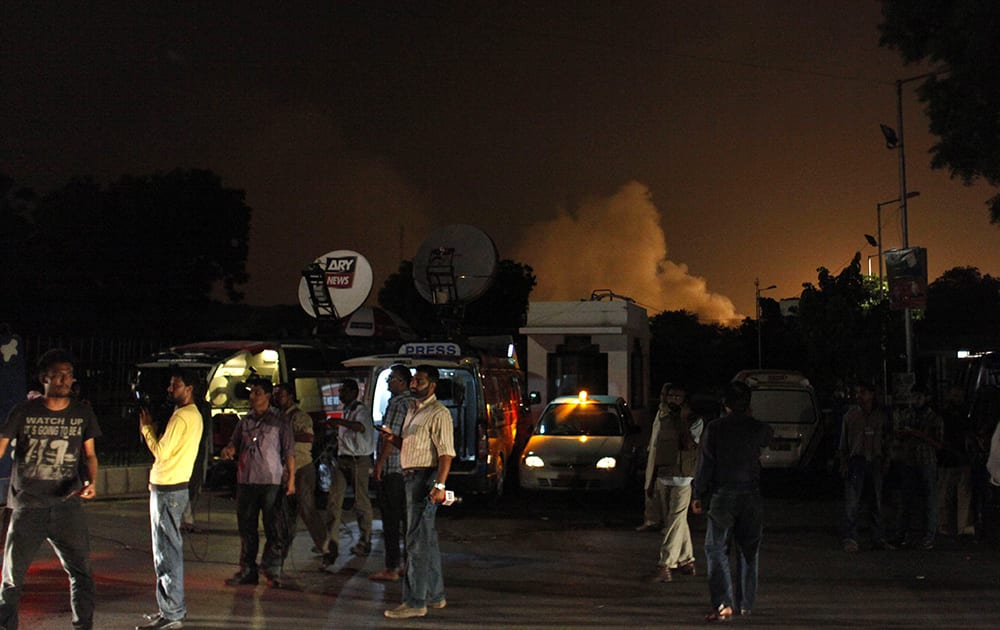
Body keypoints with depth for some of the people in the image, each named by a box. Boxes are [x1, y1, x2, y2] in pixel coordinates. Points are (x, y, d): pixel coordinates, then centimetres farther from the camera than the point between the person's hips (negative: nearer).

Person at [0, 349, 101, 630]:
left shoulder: (83, 414, 4)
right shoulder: (23, 412, -3)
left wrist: (92, 482, -6)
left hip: (67, 504, 1)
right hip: (27, 506, -1)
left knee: (81, 571, 0)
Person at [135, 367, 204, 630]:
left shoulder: (181, 416, -16)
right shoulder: (195, 415, 16)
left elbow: (161, 451, -17)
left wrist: (147, 428, -5)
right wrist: (151, 428, 12)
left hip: (167, 490, -11)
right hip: (176, 487, 11)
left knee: (166, 551, -7)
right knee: (171, 549, 17)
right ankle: (175, 607, 24)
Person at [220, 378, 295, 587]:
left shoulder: (278, 422, 0)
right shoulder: (244, 422, 12)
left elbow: (289, 452, 0)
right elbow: (235, 444, 19)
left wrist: (291, 479, -5)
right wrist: (228, 450, -5)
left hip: (271, 482, -4)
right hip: (245, 481, 5)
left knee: (273, 528, -2)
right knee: (246, 528, 8)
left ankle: (272, 570, 5)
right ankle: (247, 570, 15)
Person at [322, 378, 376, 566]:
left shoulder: (360, 410, -9)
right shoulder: (346, 411, 19)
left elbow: (361, 427, -32)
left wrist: (340, 422, -43)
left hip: (359, 460, -8)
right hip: (343, 459, 8)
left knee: (361, 502, 3)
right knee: (334, 501, -5)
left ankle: (365, 542, 17)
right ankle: (331, 545, -9)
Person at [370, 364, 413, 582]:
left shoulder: (398, 404, -13)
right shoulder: (412, 403, 16)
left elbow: (391, 436, -18)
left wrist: (380, 462, -13)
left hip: (392, 469, -9)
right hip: (408, 469, 9)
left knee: (391, 519, -5)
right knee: (407, 518, 11)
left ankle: (391, 568, -3)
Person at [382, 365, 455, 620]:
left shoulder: (438, 413, -12)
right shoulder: (412, 411, 18)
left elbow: (446, 452, -20)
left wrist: (439, 485, -29)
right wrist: (394, 439, 6)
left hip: (425, 478, -10)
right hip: (412, 476, 10)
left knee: (417, 541, -10)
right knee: (427, 540, 15)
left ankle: (415, 602, -7)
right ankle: (435, 595, 24)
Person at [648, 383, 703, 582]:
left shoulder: (695, 421, -4)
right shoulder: (664, 421, 13)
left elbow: (687, 446, -20)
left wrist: (684, 420, -18)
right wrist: (652, 482, 19)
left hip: (683, 479, -6)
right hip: (664, 479, 6)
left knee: (675, 522, -10)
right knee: (678, 522, 14)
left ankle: (665, 566, -15)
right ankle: (687, 561, 24)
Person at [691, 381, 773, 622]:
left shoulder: (714, 428, -7)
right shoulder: (758, 428, 0)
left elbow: (705, 464, -7)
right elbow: (769, 436, 25)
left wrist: (697, 494, -1)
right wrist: (749, 416, 26)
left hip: (722, 496, -3)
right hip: (751, 496, 3)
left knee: (716, 549, -1)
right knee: (748, 551, 15)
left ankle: (723, 604, -15)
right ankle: (746, 604, 22)